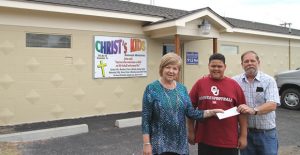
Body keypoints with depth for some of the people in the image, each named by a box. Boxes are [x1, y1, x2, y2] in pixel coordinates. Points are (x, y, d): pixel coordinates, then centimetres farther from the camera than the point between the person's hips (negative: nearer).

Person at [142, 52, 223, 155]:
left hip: (180, 143, 4)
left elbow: (191, 113, 3)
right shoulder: (152, 89, -8)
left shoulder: (182, 89, 5)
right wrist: (147, 143, -12)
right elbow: (145, 119, -9)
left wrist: (212, 112, -7)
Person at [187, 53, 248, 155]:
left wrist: (243, 135, 0)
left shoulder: (234, 85, 0)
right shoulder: (200, 83, -1)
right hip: (205, 139, 0)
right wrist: (191, 131, 2)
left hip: (229, 140, 0)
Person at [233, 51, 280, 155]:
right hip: (245, 131, 1)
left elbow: (272, 105, -17)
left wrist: (254, 110, -33)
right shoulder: (235, 81, 0)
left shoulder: (269, 81, -5)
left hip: (266, 132, -1)